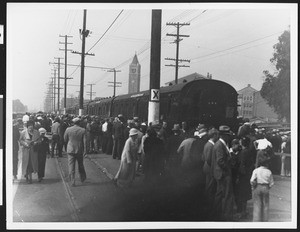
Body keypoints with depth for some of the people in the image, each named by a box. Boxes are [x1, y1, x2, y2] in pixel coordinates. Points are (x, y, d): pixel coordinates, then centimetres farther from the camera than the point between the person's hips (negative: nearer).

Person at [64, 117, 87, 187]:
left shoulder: (68, 129, -5)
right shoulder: (83, 130, -6)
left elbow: (65, 140, 4)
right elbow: (84, 141, -8)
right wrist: (85, 151, -4)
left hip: (70, 150, -1)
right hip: (80, 150, 1)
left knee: (71, 166, 2)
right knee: (80, 165, 19)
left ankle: (72, 182, 1)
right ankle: (82, 178, 33)